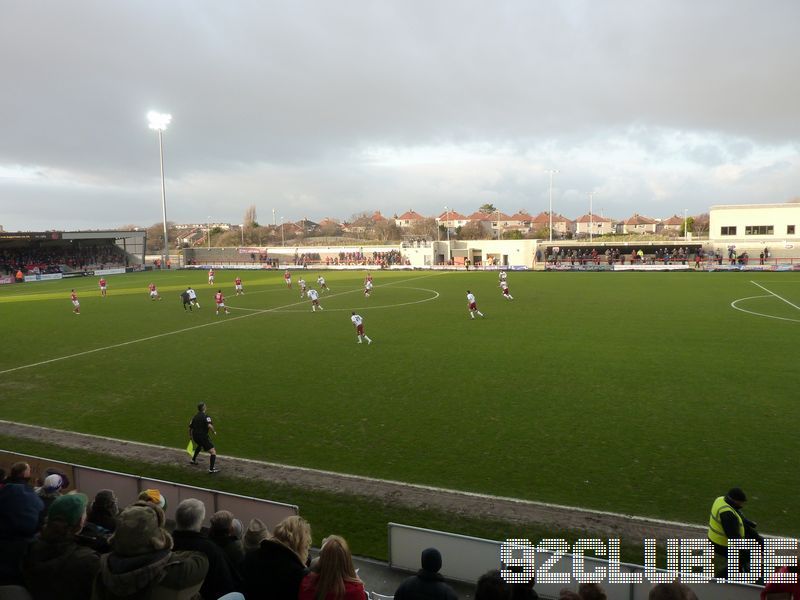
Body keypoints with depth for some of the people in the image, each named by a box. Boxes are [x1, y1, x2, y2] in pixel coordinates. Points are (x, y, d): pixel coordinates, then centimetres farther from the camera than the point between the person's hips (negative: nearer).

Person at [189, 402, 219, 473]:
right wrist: (214, 432, -10)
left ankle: (193, 460, 52)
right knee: (213, 451, -7)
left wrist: (190, 436, 34)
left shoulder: (194, 417, 11)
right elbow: (209, 426, -28)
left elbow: (190, 428, 18)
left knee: (199, 445, 41)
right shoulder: (206, 416, -12)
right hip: (203, 436, -8)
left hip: (195, 436, 8)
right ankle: (211, 469, -15)